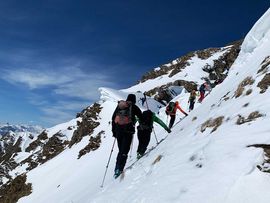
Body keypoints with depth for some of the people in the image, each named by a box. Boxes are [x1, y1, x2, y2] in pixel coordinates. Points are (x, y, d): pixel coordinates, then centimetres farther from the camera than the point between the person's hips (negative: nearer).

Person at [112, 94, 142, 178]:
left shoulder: (119, 106, 14)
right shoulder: (133, 107, 2)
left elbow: (113, 118, 14)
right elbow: (141, 118, 5)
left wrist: (114, 131, 18)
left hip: (118, 130, 5)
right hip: (128, 130, -5)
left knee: (121, 150, 17)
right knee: (124, 151, -5)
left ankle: (117, 168, 14)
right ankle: (119, 169, -15)